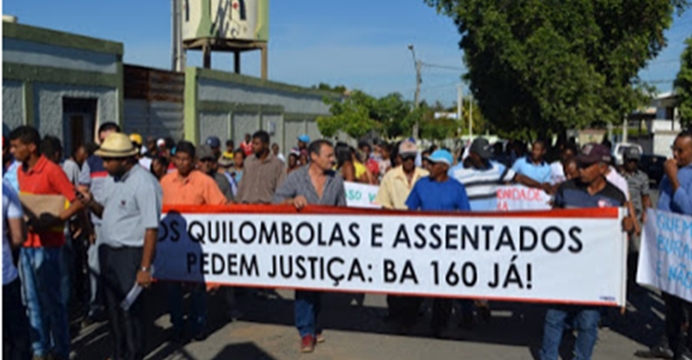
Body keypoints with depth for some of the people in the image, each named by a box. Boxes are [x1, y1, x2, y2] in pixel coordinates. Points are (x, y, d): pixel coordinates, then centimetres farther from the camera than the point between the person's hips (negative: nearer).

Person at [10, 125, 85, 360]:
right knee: (33, 300, 13)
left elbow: (77, 202, -17)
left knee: (52, 300, 1)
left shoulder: (52, 170, -13)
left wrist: (53, 221, -26)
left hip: (47, 245, -7)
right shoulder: (20, 171, 10)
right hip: (27, 243, 7)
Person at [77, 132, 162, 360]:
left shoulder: (144, 183, -17)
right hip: (108, 251, 8)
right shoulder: (111, 179, 9)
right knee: (113, 307, 17)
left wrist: (145, 268, -20)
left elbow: (151, 228, -19)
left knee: (131, 309, 0)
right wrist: (91, 203, -3)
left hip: (131, 254, -8)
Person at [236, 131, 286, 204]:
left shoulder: (277, 163, -1)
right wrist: (239, 202, 12)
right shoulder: (248, 161, 11)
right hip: (247, 205, 3)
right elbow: (242, 185, 16)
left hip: (267, 205, -3)